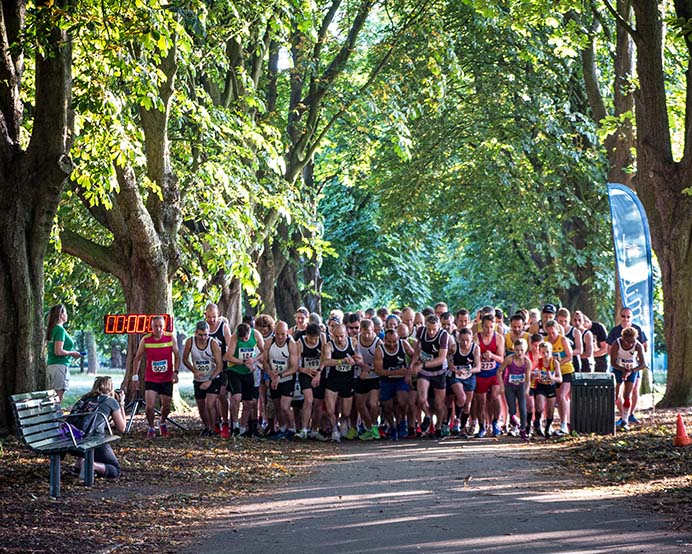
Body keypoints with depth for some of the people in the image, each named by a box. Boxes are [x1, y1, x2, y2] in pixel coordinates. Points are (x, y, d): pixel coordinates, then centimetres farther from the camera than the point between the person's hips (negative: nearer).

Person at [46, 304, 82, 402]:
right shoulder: (60, 329, -12)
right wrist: (72, 353, -5)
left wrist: (70, 352, 18)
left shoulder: (52, 329, 15)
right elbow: (58, 351, -19)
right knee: (59, 397, -10)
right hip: (60, 365, -9)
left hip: (51, 365, 9)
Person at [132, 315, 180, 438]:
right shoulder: (145, 340, -8)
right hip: (151, 379, -1)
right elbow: (137, 358, 4)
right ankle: (151, 427, 11)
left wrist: (175, 372, -11)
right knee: (150, 406, -13)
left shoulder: (170, 338, -7)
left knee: (166, 406, 10)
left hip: (167, 379, 1)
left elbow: (177, 356, 2)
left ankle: (162, 422, 41)